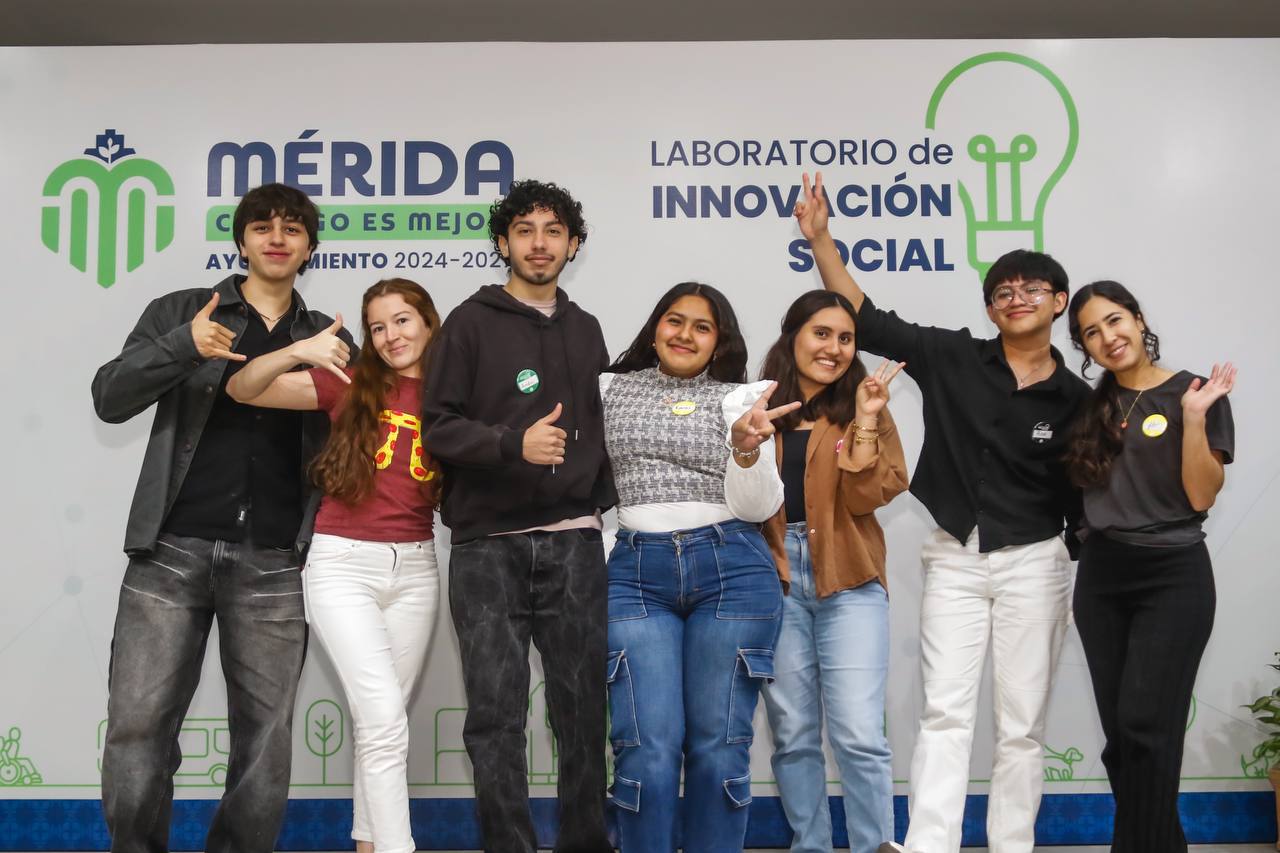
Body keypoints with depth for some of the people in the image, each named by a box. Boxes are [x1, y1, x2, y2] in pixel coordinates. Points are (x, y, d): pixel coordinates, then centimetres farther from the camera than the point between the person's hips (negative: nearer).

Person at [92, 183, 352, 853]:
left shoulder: (328, 338, 15)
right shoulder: (180, 313, 10)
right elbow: (110, 398, 0)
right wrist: (183, 347, -16)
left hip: (274, 564, 1)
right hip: (172, 549, -1)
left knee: (266, 736, 2)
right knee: (138, 725, -2)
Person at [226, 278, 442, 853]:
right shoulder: (350, 382, -1)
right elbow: (242, 389, -7)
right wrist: (298, 350, -24)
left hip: (415, 568, 3)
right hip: (343, 563, -3)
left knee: (380, 722, 12)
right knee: (385, 719, -12)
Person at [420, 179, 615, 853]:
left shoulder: (585, 330, 17)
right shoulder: (471, 322, 3)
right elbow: (438, 426, -4)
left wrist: (600, 501, 14)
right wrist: (514, 444, -19)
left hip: (573, 544, 3)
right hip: (488, 546, -3)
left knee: (582, 709, 5)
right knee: (495, 715, -1)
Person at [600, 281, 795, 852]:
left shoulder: (742, 397, 8)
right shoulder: (609, 389, 12)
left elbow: (759, 508, 1)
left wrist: (747, 448, -16)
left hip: (733, 572, 0)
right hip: (636, 575, 0)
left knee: (719, 747, 4)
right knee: (647, 750, -5)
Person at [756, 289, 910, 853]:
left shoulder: (863, 407, 7)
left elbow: (866, 498, -6)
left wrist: (865, 422, -11)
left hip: (847, 581, -1)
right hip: (773, 580, 1)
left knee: (859, 736, -5)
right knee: (793, 736, 8)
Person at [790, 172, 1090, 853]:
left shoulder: (1076, 400, 2)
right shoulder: (953, 360, 0)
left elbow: (1084, 501, 7)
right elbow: (865, 319, -1)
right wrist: (819, 238, -7)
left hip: (1033, 565, 0)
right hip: (953, 558, 0)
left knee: (1022, 723, 6)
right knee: (944, 712, -3)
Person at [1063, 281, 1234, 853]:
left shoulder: (1196, 394, -3)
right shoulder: (1090, 406, 10)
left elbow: (1201, 496, -10)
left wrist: (1194, 417, -17)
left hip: (1172, 576, -5)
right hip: (1101, 578, 5)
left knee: (1145, 726, -10)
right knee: (1120, 732, 6)